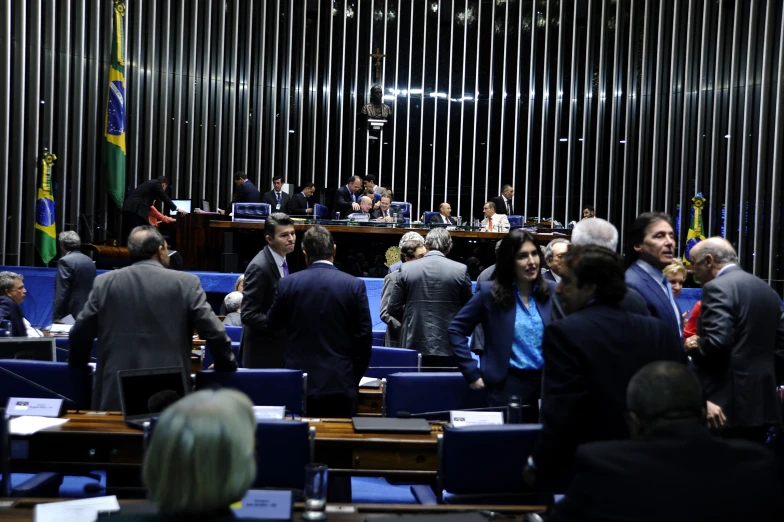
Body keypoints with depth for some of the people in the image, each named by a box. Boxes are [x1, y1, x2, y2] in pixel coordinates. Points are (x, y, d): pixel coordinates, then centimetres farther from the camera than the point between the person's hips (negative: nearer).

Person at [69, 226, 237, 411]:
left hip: (115, 395, 2)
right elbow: (214, 333, -4)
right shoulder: (186, 282, -2)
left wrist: (78, 366, 27)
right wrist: (226, 365, 12)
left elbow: (80, 333, 9)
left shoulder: (104, 282, 5)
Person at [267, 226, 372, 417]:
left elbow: (274, 325, 10)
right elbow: (364, 336, -3)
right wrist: (355, 378, 6)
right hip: (340, 382, -1)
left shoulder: (287, 284, -3)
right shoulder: (355, 285, -6)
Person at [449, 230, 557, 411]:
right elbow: (456, 329, -1)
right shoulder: (489, 292, -5)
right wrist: (472, 373, -6)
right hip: (508, 384, -3)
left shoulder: (552, 291, 4)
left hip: (547, 382, 3)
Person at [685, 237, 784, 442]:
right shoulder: (767, 289, 15)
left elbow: (717, 342, -23)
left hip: (727, 402, -9)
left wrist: (694, 346, -4)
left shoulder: (718, 287, -12)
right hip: (763, 400, 9)